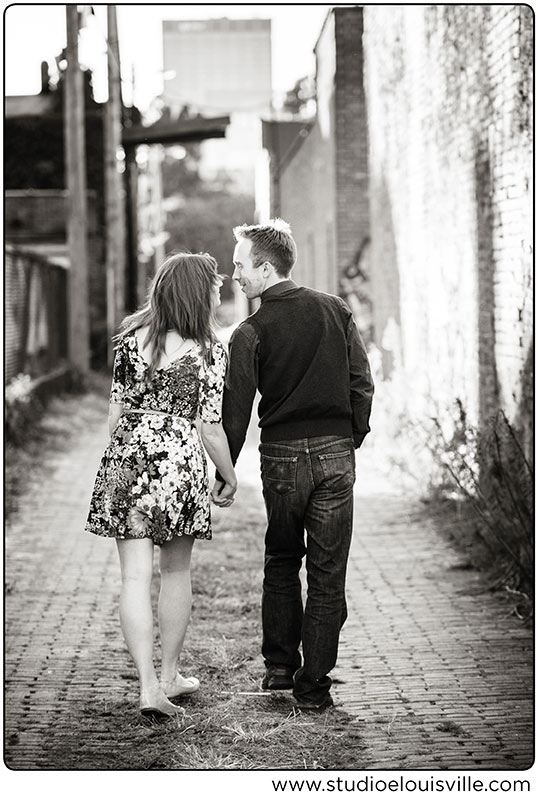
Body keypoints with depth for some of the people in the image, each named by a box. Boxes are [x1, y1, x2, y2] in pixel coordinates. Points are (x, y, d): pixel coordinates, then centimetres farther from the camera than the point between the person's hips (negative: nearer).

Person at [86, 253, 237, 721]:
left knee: (135, 576, 1)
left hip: (127, 458, 2)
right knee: (176, 572, 14)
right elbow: (210, 429, -8)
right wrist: (231, 479, 6)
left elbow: (117, 409, 7)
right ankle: (169, 676, 24)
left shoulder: (133, 336, 2)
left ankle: (149, 684, -7)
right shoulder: (209, 352, -8)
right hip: (179, 461, -2)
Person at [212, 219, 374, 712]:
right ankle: (312, 685, 5)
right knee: (328, 572, 4)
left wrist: (224, 472, 3)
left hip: (281, 454, -1)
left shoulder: (251, 333, -6)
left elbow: (236, 408, -6)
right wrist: (352, 440, 12)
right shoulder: (335, 310, 2)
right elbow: (362, 384, 1)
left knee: (281, 562, 19)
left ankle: (279, 665, 19)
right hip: (335, 451, 1)